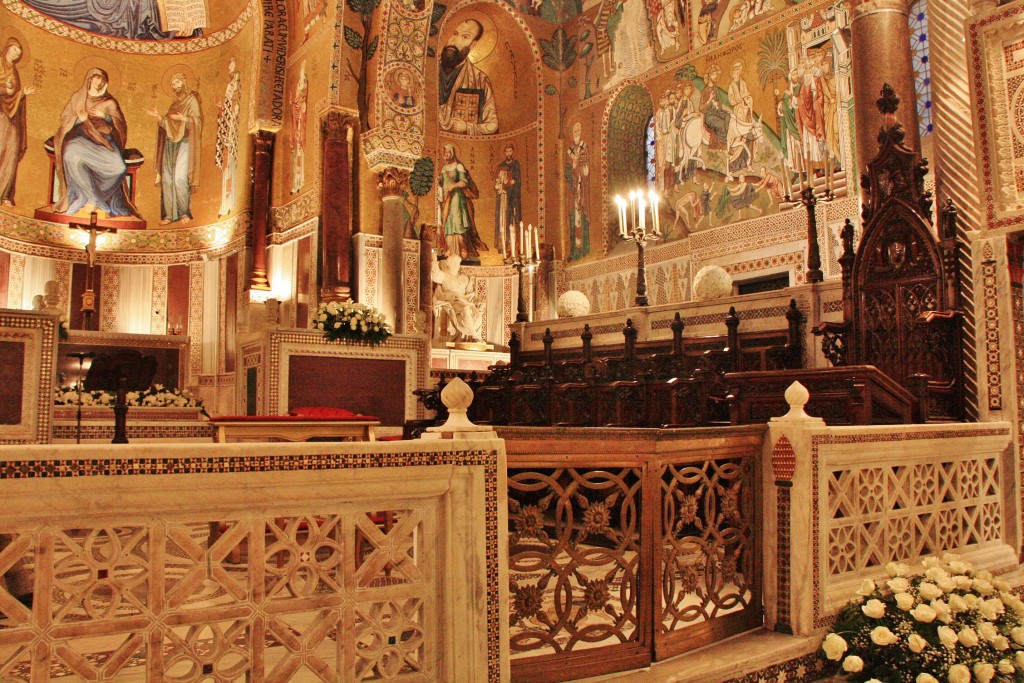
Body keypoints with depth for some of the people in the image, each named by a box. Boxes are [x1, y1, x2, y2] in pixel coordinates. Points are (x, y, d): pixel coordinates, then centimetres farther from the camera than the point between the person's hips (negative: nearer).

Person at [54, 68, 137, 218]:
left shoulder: (109, 102, 12)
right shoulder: (78, 97, 15)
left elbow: (121, 125, 6)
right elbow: (65, 117, 12)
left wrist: (105, 117, -12)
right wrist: (79, 119, -9)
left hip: (104, 138, 0)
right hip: (82, 137, 0)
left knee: (119, 167, -32)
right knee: (73, 157, -38)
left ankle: (94, 199, -14)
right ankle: (94, 199, -29)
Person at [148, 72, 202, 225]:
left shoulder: (192, 100, 1)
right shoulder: (174, 102, 20)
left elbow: (197, 121, -9)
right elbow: (168, 124, 17)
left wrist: (183, 118, -24)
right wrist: (158, 117, 1)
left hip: (184, 143, -6)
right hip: (170, 143, 6)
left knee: (180, 178, -17)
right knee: (167, 179, 0)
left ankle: (184, 213, -6)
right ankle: (169, 214, 2)